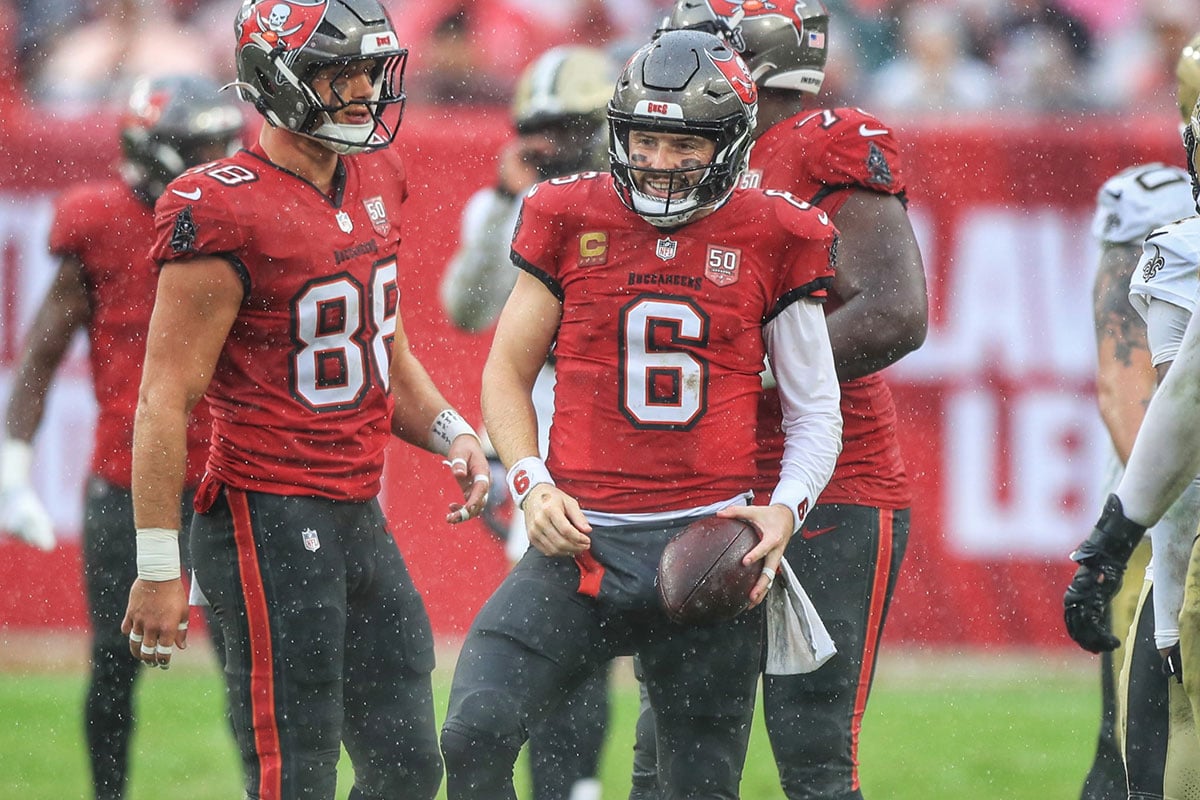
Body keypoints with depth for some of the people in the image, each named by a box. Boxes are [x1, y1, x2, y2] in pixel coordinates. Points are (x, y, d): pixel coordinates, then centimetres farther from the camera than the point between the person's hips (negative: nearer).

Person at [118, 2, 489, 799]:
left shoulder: (374, 182, 11)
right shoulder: (225, 214, -15)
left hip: (359, 517, 9)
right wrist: (158, 568, -16)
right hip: (271, 522, -9)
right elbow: (166, 400, -15)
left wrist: (450, 433, 5)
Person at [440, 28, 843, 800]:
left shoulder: (770, 239, 3)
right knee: (476, 731, -21)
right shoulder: (572, 221, 4)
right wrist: (531, 485, -4)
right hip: (583, 536, 0)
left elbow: (816, 410, 10)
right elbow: (507, 371, 12)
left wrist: (786, 512, -8)